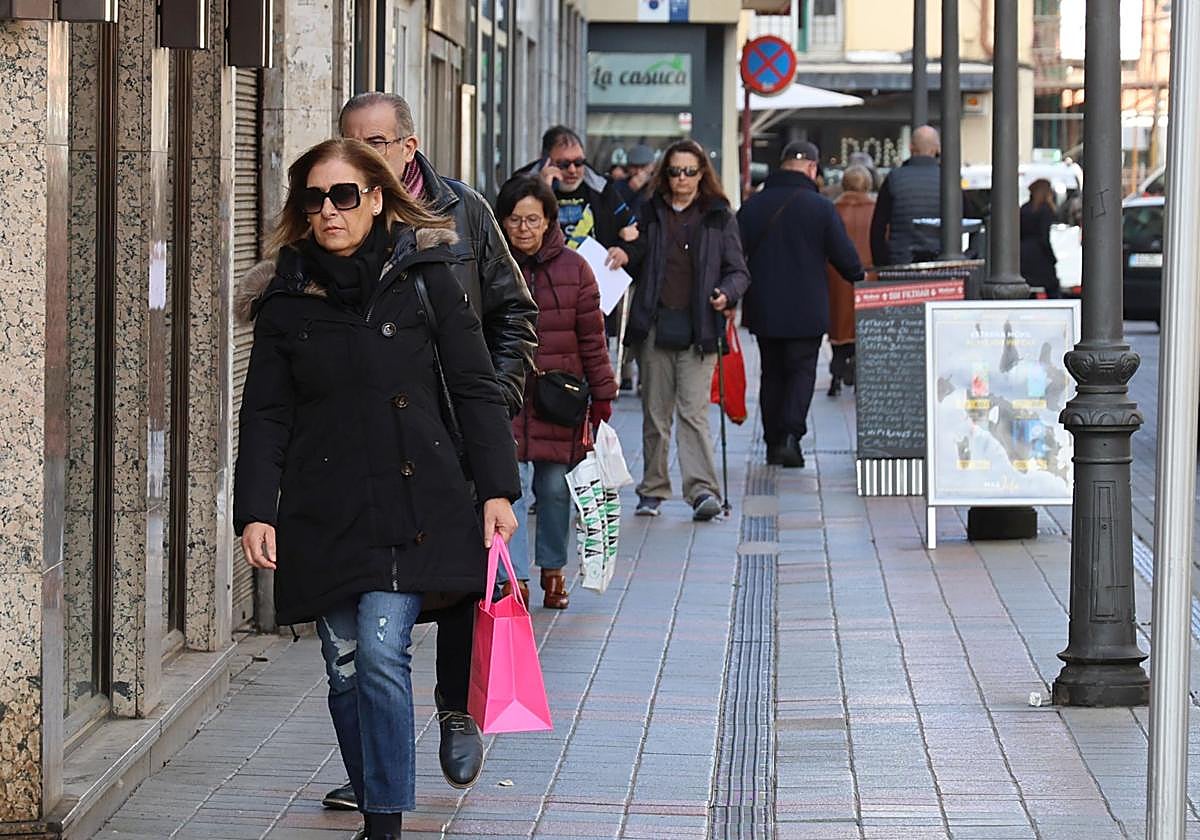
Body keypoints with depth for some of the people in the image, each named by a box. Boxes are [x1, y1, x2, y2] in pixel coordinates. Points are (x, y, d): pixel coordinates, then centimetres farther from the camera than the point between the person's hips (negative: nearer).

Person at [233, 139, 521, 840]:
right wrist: (256, 511, -3)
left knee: (381, 649, -16)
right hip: (325, 514, 3)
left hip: (414, 509, -3)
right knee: (346, 668, 5)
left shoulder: (425, 278, 2)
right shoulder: (286, 300, 8)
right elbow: (266, 415, 7)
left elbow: (477, 388, 3)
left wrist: (498, 489, -2)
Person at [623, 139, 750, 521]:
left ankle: (702, 489, -16)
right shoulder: (650, 213, 11)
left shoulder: (719, 217, 7)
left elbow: (738, 270, 6)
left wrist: (727, 293, -12)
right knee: (655, 413, 8)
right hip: (655, 324, 2)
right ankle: (653, 489, 17)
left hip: (698, 327, -2)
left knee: (694, 411, -11)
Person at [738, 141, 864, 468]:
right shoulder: (821, 208, -8)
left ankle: (773, 441, 13)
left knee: (772, 373, 13)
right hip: (806, 310, -3)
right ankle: (790, 435, -15)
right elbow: (845, 256, -5)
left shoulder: (753, 206, 1)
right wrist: (860, 278, 15)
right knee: (802, 370, 3)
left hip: (763, 308, 3)